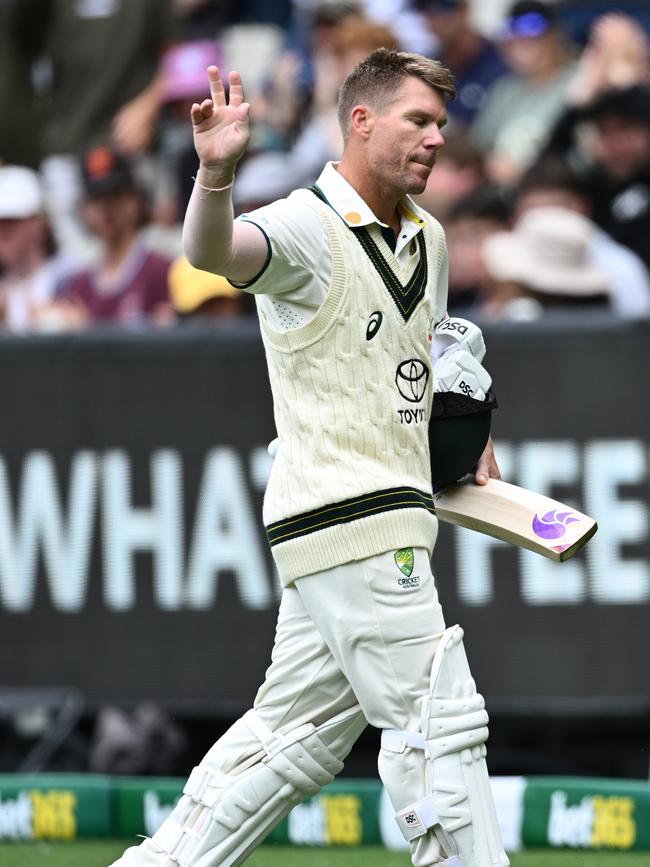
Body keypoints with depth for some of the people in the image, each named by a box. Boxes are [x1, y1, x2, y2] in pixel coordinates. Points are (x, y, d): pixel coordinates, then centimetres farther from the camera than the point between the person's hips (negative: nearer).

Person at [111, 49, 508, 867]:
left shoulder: (427, 238, 14)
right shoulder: (307, 228, -12)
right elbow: (214, 253, -35)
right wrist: (215, 174, -54)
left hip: (382, 516, 9)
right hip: (351, 521, -9)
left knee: (299, 736, 12)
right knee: (438, 719, -8)